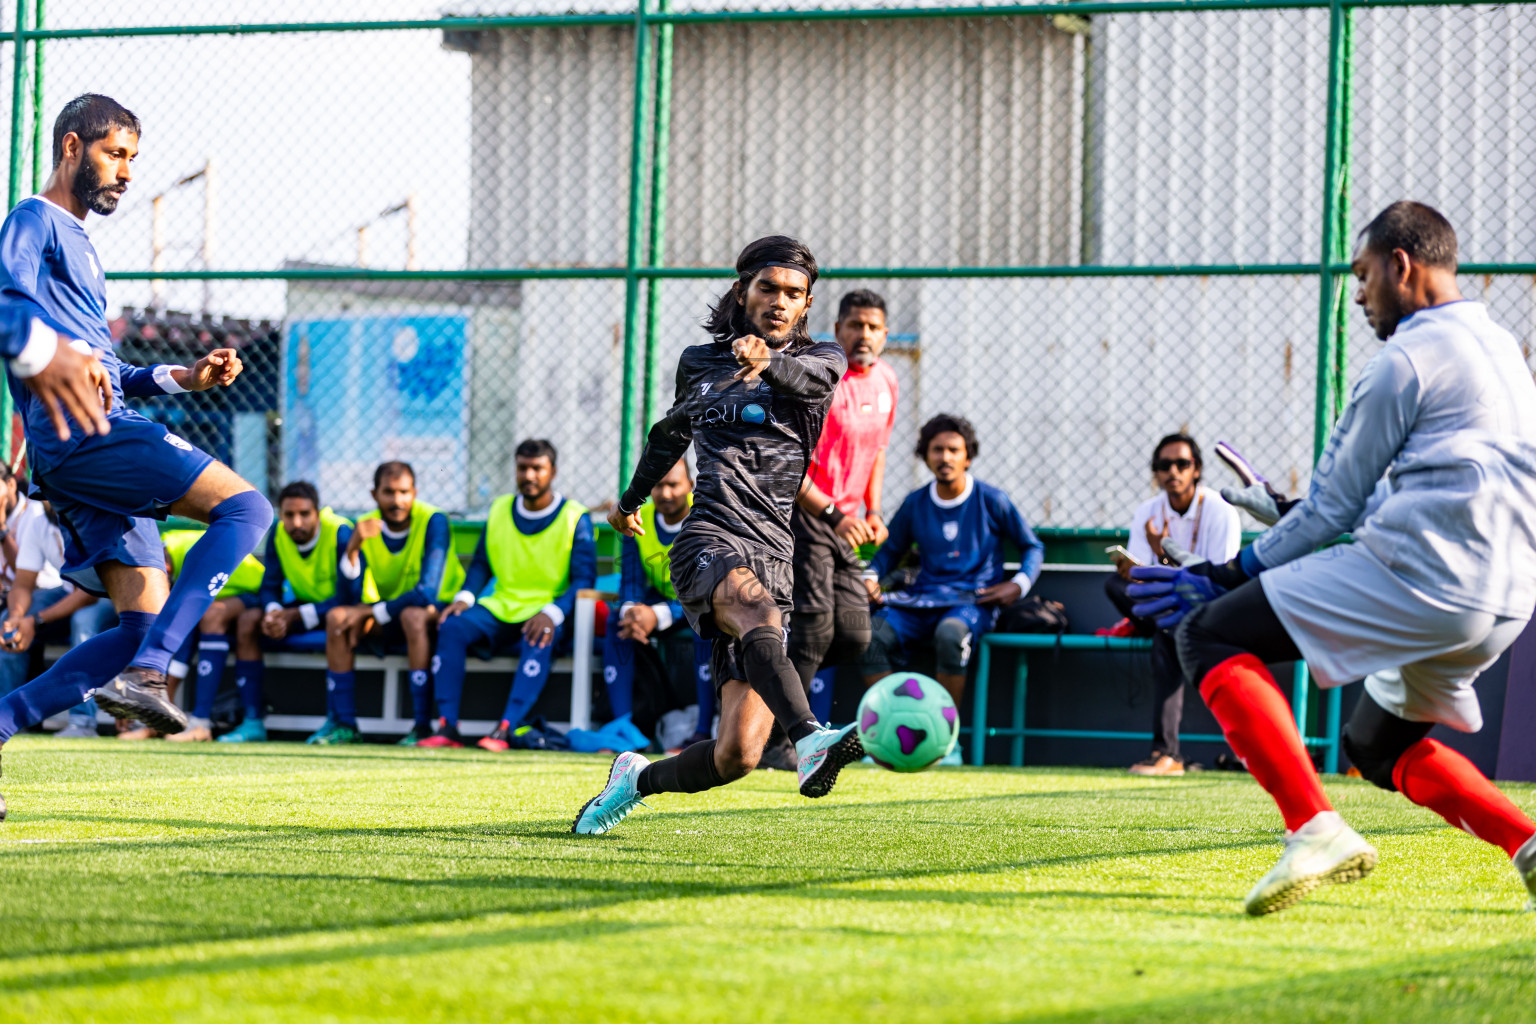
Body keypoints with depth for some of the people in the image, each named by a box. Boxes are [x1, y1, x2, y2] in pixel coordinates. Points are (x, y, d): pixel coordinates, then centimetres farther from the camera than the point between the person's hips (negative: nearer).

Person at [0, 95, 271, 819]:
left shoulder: (77, 243, 31)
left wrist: (181, 378, 25)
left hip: (99, 445, 9)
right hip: (79, 433, -9)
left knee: (143, 625, 0)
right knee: (245, 507, -18)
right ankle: (144, 674, -27)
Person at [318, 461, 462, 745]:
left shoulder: (433, 521, -19)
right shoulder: (365, 527, -4)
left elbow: (427, 593, -27)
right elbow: (353, 597, -11)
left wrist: (372, 612, -23)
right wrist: (352, 549, -26)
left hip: (439, 612, -5)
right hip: (390, 622, 5)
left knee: (413, 615, -37)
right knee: (337, 616, -17)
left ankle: (423, 726, -34)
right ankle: (342, 724, -14)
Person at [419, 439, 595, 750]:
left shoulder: (575, 518, -2)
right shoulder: (499, 510, 12)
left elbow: (584, 578, -8)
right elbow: (481, 564, 17)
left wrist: (552, 613, -25)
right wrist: (465, 597, -4)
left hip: (547, 611, -4)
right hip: (500, 608, 4)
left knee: (538, 640, -37)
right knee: (453, 626, -22)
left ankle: (505, 730, -43)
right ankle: (447, 727, -28)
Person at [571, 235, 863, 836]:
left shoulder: (820, 358, 10)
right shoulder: (699, 363, 17)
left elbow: (811, 379, -16)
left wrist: (767, 362, -39)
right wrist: (630, 500, 50)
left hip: (774, 556, 1)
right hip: (709, 540, -1)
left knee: (738, 754, -8)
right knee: (759, 611, -39)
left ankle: (638, 779, 20)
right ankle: (810, 741, -60)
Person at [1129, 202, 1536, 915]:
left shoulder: (1406, 359, -3)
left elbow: (1334, 507, -2)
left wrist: (1233, 575, 8)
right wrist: (1292, 513, 38)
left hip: (1422, 578, -9)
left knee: (1209, 635, -7)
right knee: (1379, 744, 28)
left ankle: (1315, 830, -22)